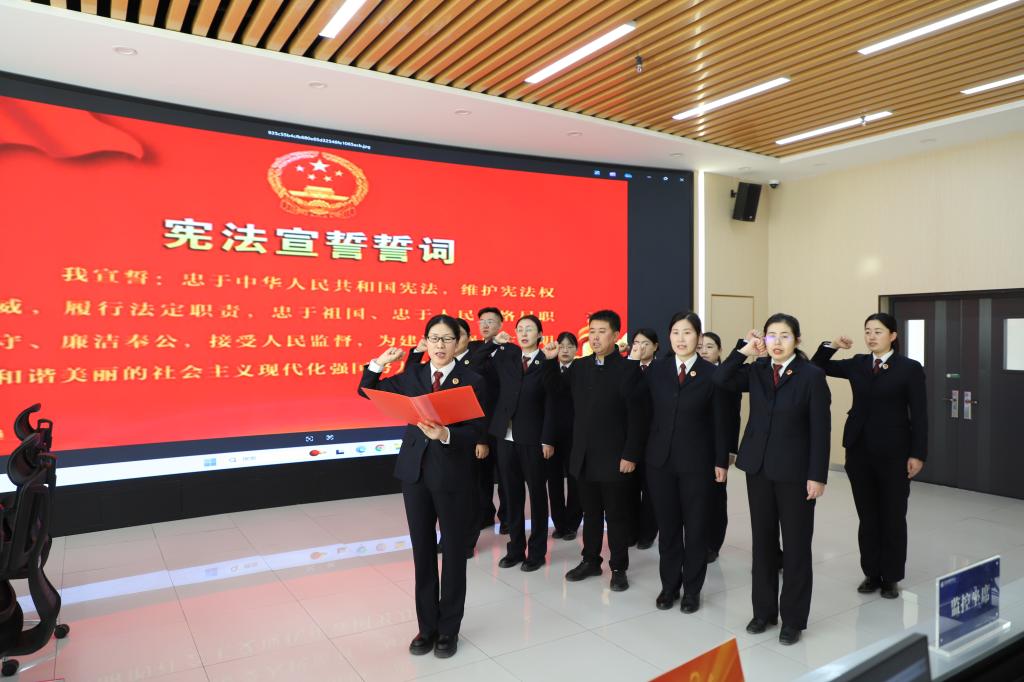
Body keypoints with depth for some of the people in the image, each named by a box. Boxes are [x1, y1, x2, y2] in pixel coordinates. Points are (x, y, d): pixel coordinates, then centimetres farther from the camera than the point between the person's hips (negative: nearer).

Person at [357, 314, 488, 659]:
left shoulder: (472, 381, -6)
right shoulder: (413, 375, 5)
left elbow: (475, 432, -12)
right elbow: (367, 391, 11)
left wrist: (446, 435, -31)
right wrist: (380, 362, -5)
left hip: (453, 475, -3)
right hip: (415, 472, 4)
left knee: (453, 551, 10)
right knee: (423, 551, 13)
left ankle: (449, 629, 26)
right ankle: (427, 626, 28)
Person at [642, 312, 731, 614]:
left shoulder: (712, 373, -4)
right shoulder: (656, 370, 2)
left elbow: (719, 422, -2)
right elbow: (648, 413, 4)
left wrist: (721, 461, -4)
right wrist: (641, 452, 1)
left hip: (696, 462, -2)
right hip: (660, 459, 2)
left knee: (696, 527, 8)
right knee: (667, 526, 11)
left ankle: (692, 589, 24)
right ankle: (669, 585, 27)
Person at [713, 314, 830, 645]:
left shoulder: (812, 375, -9)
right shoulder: (756, 370, 4)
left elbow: (820, 429, -10)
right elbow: (721, 380, -5)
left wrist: (817, 476, -13)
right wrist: (745, 350, -9)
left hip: (795, 471, -4)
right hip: (758, 468, 4)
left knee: (795, 545, 7)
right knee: (763, 541, 13)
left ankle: (793, 618, 22)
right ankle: (764, 610, 28)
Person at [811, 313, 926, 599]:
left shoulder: (910, 368, -5)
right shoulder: (857, 364, 6)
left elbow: (919, 415, -5)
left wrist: (918, 454, -9)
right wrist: (832, 345, -9)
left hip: (893, 453, -3)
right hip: (859, 450, 3)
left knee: (892, 517, 9)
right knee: (867, 517, 12)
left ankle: (891, 578, 22)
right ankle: (871, 574, 24)